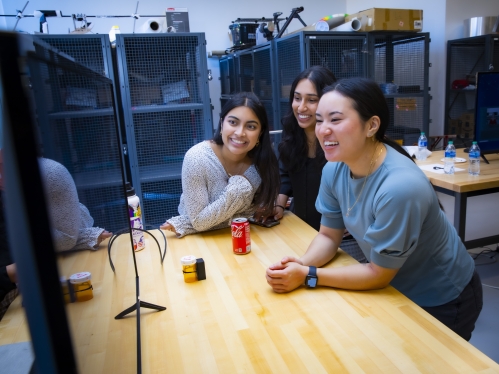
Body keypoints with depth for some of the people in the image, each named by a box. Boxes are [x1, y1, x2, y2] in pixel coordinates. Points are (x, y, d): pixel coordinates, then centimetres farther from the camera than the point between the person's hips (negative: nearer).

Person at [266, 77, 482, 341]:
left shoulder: (399, 187, -38)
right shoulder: (334, 170, -16)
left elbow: (379, 274, -27)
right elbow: (329, 235, -5)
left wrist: (307, 276, -26)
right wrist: (300, 264, -24)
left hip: (443, 302, -5)